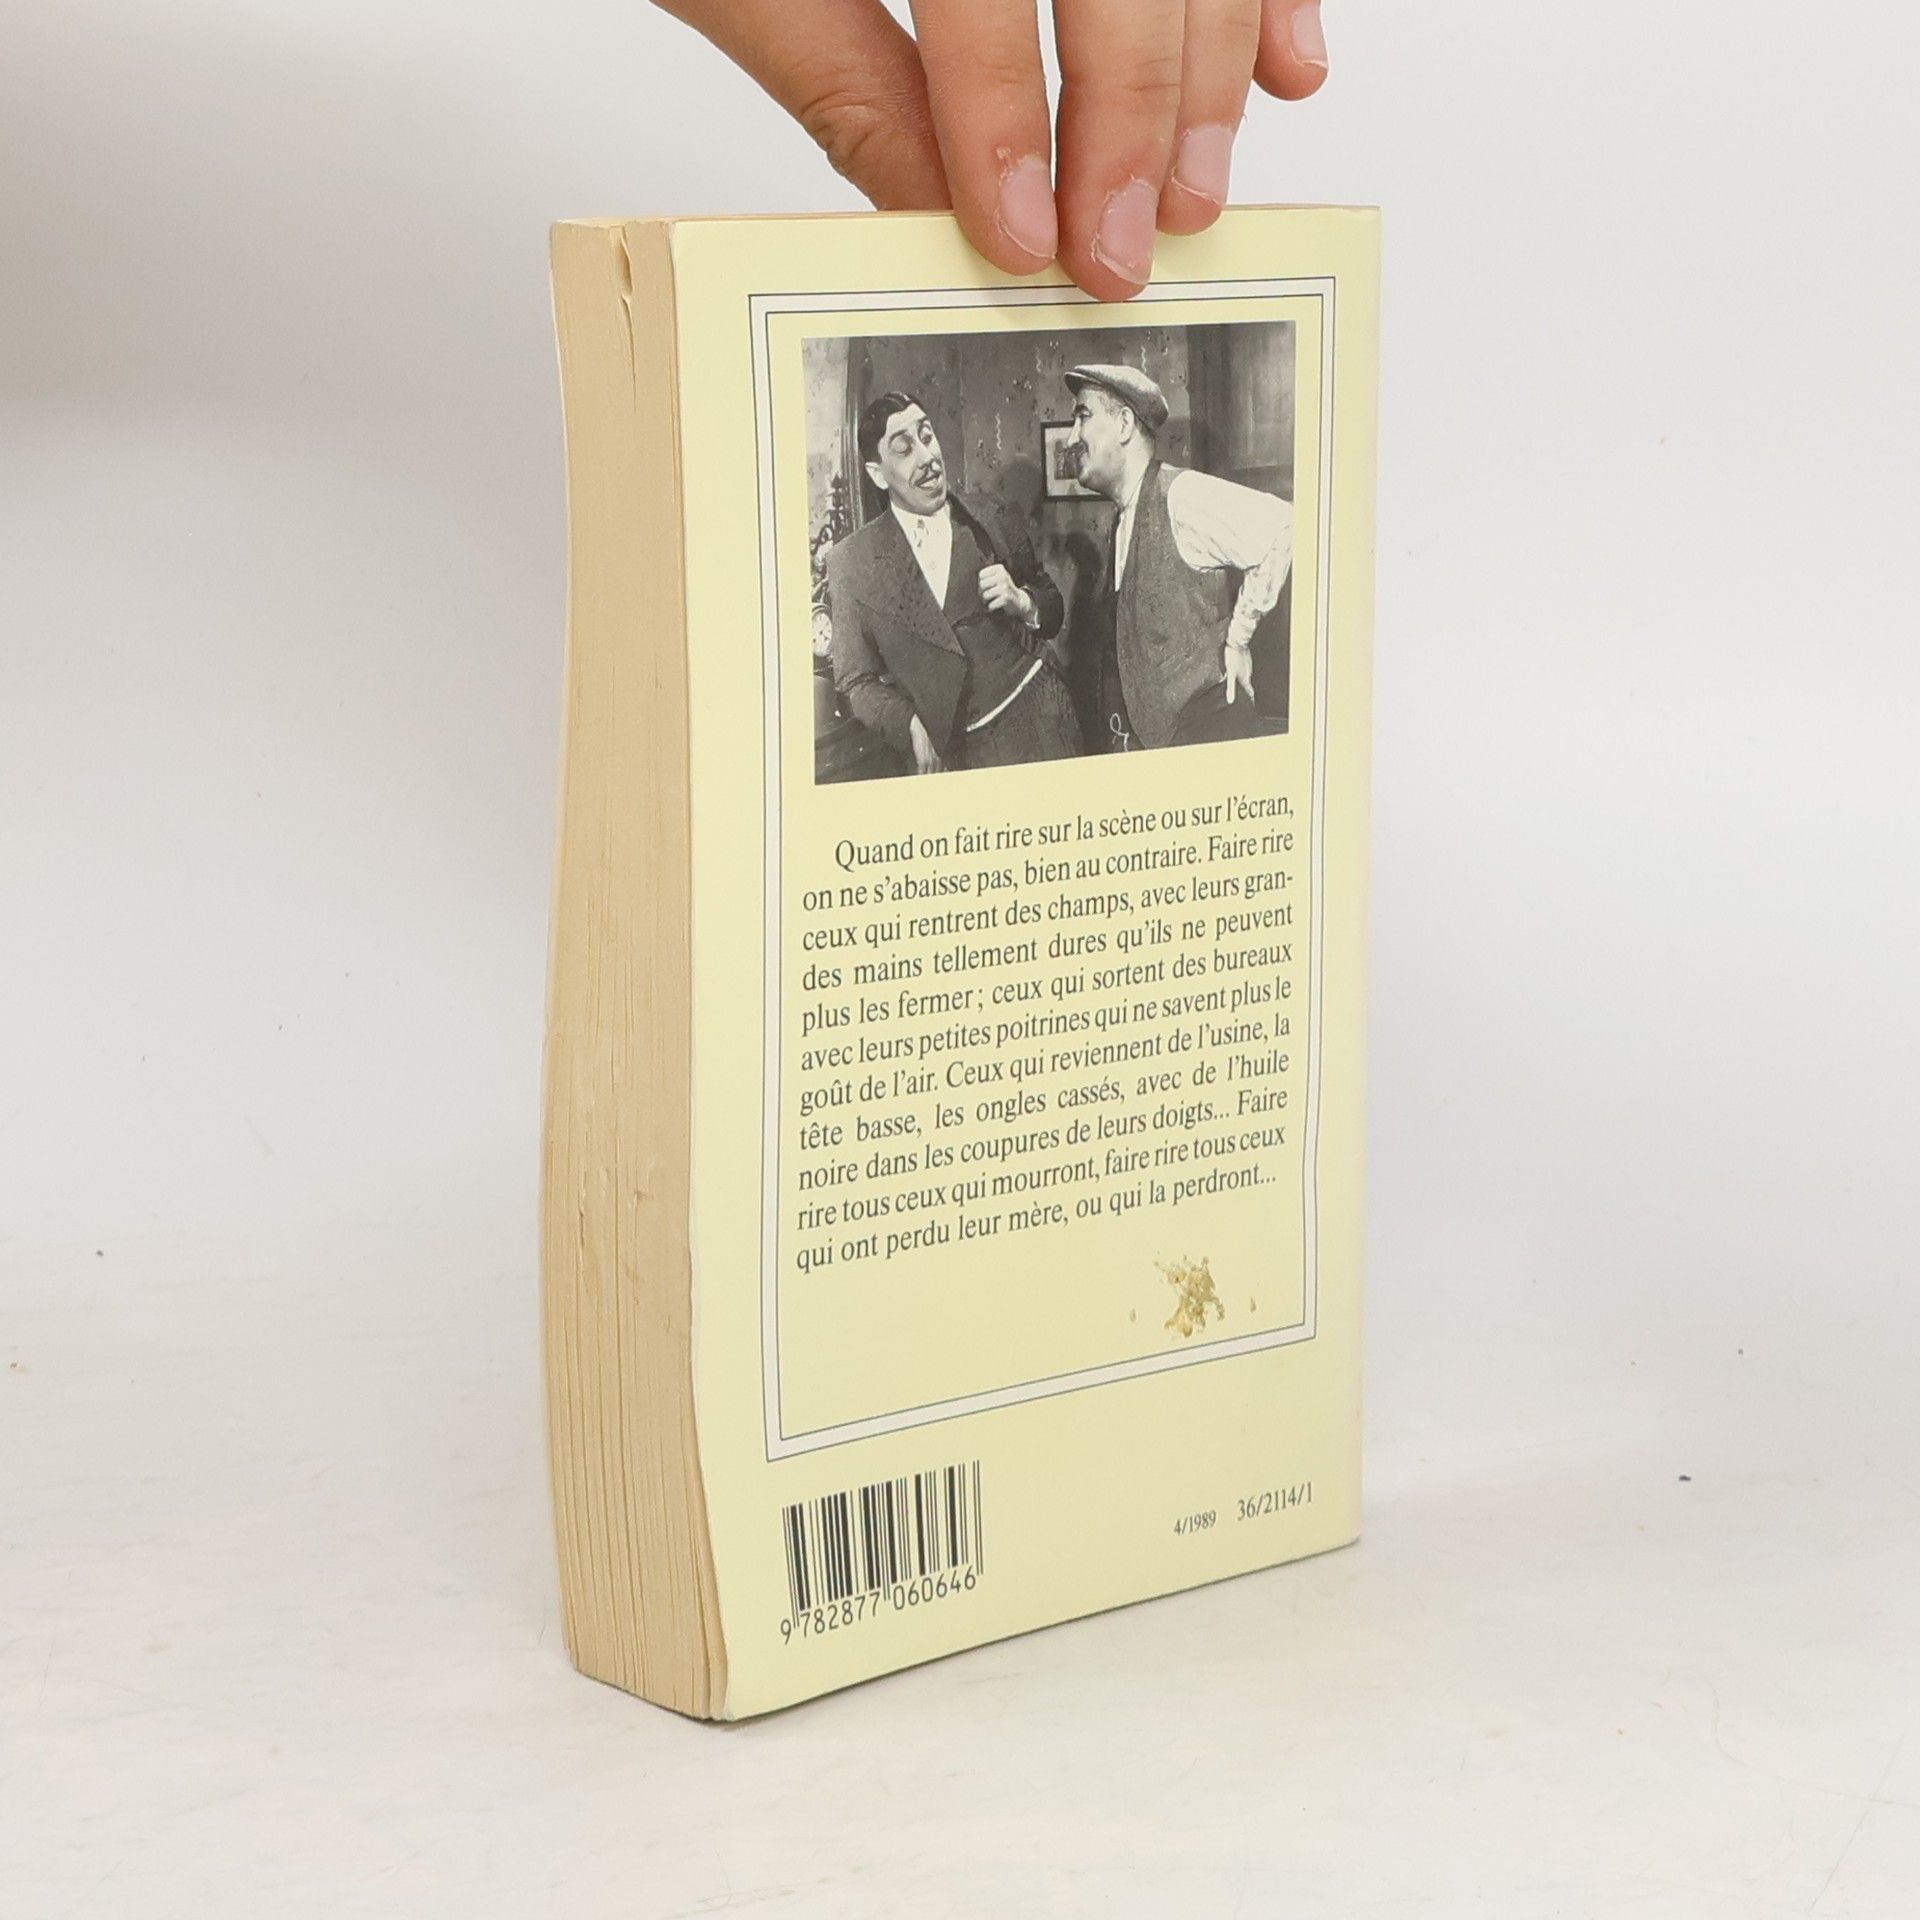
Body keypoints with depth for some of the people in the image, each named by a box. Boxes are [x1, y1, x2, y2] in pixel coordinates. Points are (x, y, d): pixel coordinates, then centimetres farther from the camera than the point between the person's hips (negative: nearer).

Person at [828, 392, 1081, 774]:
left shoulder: (998, 524, 5)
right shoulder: (850, 563, 1)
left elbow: (1054, 613, 15)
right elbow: (858, 682, 4)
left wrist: (1022, 602, -8)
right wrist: (912, 726, -13)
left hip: (1035, 727, 1)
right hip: (946, 753, -1)